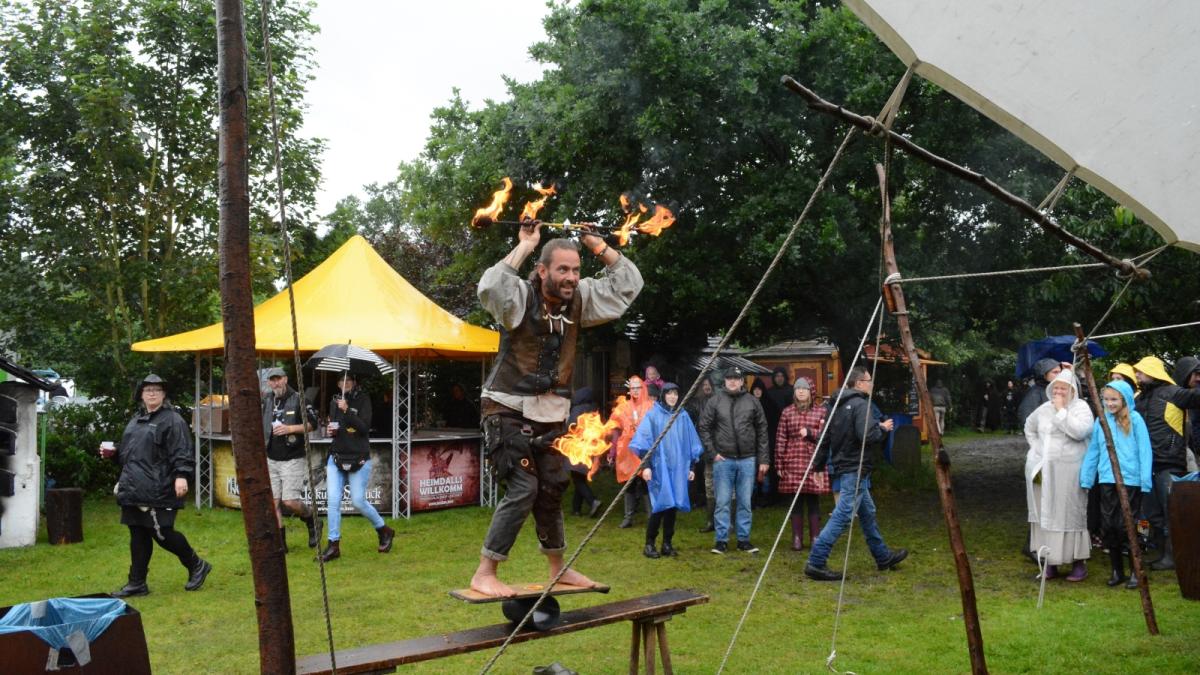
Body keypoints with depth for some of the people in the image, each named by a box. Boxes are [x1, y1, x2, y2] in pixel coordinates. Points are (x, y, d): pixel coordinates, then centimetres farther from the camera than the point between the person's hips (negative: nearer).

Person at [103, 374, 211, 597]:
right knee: (138, 535, 11)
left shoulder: (172, 420, -7)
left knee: (162, 533, -6)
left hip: (158, 492, -8)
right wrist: (112, 453, 13)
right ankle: (137, 583, 18)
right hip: (134, 490, 8)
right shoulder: (136, 420, 19)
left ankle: (196, 565, 14)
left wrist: (181, 475, -27)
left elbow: (182, 453, -16)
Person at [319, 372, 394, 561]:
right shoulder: (334, 401, 10)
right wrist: (331, 430, 0)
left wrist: (347, 411, -23)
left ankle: (384, 531, 20)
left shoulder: (363, 399, -4)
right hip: (336, 457, 4)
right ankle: (333, 544, 1)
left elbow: (365, 427, -15)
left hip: (359, 460, -4)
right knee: (333, 500, -5)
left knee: (358, 501, -3)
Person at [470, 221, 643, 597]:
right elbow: (489, 288, -38)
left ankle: (557, 569, 30)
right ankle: (484, 574, -5)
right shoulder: (522, 298, -16)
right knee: (523, 488, -15)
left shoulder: (580, 300, 0)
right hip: (509, 411, -6)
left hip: (550, 414, 6)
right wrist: (524, 246, -28)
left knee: (551, 491, 14)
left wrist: (598, 245, -5)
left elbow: (629, 284, 4)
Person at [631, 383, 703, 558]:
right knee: (659, 505, -7)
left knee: (672, 505, 4)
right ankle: (649, 544, 4)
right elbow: (644, 441, -3)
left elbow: (692, 443, 15)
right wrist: (645, 466, -10)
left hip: (678, 468, 4)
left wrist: (692, 467, 13)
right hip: (659, 468, -4)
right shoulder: (653, 415, -1)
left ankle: (667, 543, 14)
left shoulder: (683, 416, 9)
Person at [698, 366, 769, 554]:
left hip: (747, 460, 1)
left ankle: (743, 540, 17)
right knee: (722, 502, 2)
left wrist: (763, 460, 4)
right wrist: (712, 452, -3)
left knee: (745, 502, 8)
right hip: (723, 460, -1)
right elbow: (704, 427, 3)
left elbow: (762, 431, 7)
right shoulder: (715, 401, 1)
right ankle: (721, 540, 10)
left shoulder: (752, 402, 4)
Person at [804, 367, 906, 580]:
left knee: (868, 513, 21)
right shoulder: (861, 404, -15)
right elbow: (867, 436, -25)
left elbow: (825, 437, 13)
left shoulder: (836, 405, 11)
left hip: (840, 467, 10)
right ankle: (815, 563, -10)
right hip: (855, 469, -10)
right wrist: (883, 428, -6)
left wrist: (818, 464, 18)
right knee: (842, 517, -9)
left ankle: (883, 556, 34)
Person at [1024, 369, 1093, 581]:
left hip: (1069, 472, -5)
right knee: (1045, 514, 6)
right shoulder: (1044, 409, 11)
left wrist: (1061, 410, -17)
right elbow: (1029, 427, 28)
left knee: (1070, 515, -4)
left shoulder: (1081, 408, -4)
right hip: (1043, 470, 5)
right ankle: (1050, 562, 14)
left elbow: (1079, 432, -22)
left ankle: (1079, 563, 5)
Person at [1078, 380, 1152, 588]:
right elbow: (1093, 450, 12)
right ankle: (1117, 571, 21)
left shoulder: (1134, 419, -3)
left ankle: (1135, 571, 15)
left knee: (1126, 526, -1)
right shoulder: (1101, 420, 8)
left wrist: (1145, 481, -10)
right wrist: (1086, 478, 9)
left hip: (1130, 479, -4)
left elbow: (1145, 451, -5)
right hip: (1107, 480, 4)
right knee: (1108, 526, 7)